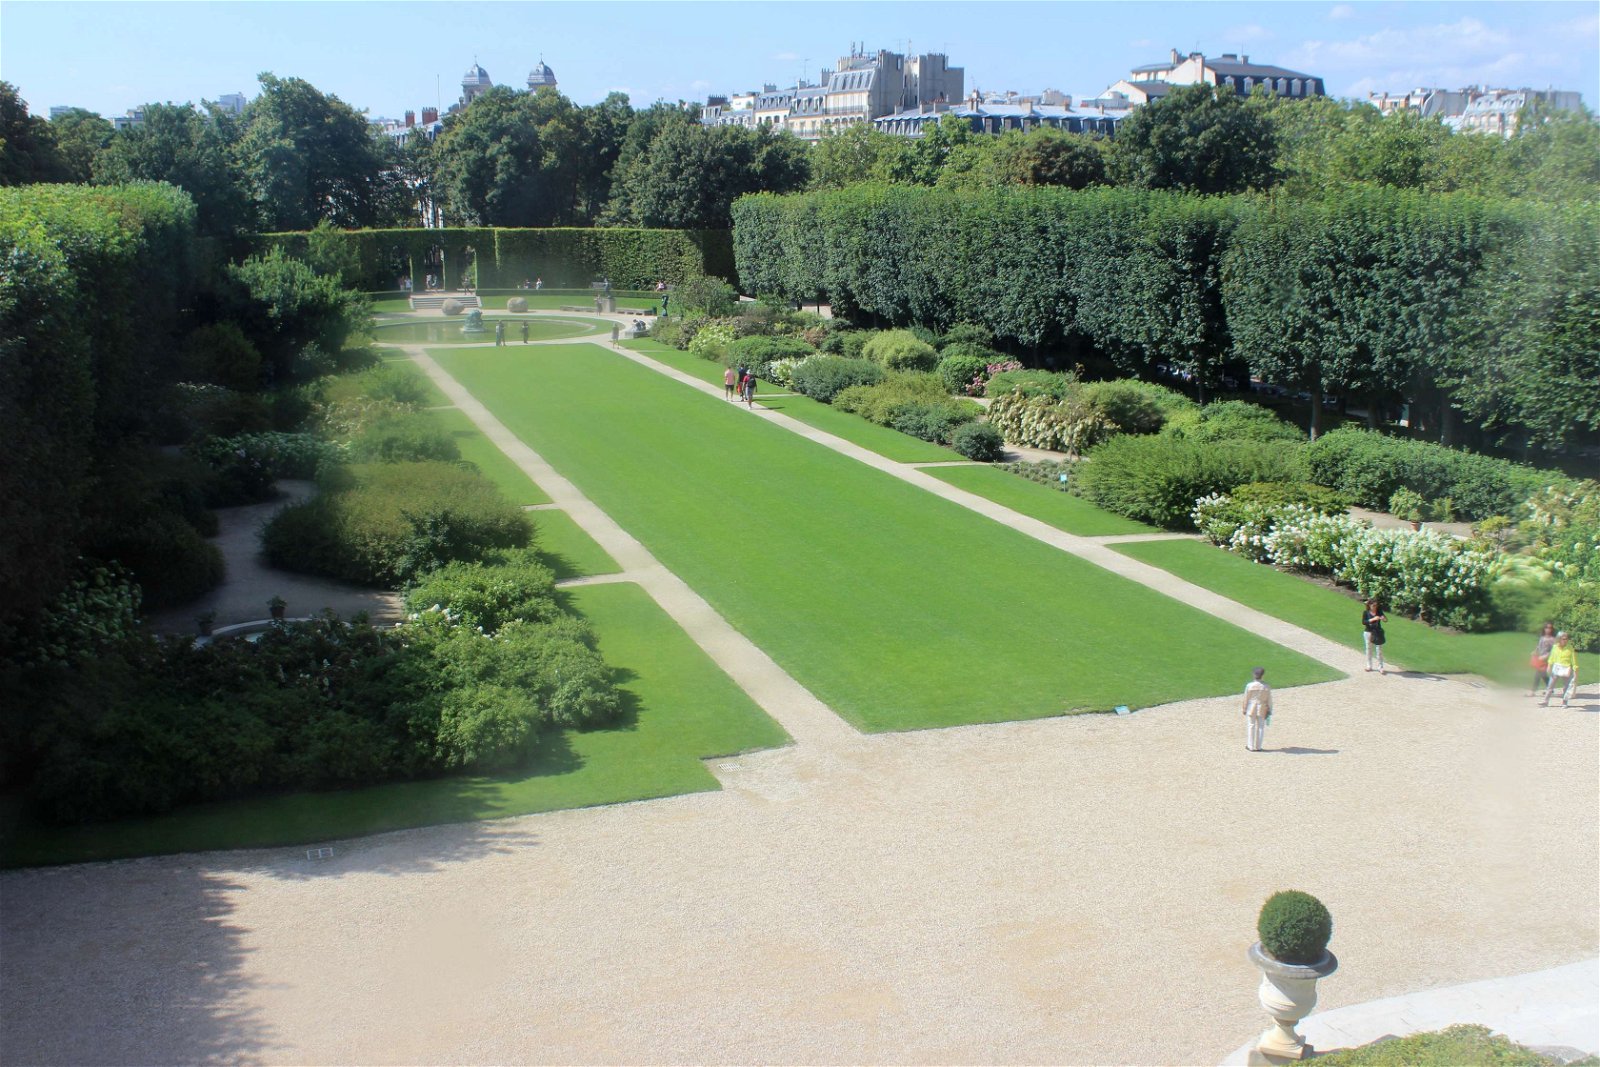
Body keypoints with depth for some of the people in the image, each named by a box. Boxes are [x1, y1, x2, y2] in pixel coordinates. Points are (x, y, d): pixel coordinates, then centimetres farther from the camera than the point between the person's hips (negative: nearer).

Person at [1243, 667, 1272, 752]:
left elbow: (1246, 699, -5)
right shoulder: (1266, 687, -7)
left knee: (1251, 727, 9)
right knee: (1260, 727, 10)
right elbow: (1269, 700, -1)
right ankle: (1257, 747, 13)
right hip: (1262, 709, 1)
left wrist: (1244, 709, 6)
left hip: (1251, 709, -1)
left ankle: (1251, 746, 12)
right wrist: (1269, 711, 9)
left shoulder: (1249, 686, -11)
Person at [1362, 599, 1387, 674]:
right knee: (1369, 649, 11)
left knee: (1379, 650, -1)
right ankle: (1369, 666, 24)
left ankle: (1380, 667, 4)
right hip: (1368, 632, 0)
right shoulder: (1366, 612, -6)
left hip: (1377, 633, 0)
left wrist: (1382, 618, -29)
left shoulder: (1379, 611, -3)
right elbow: (1363, 622, -14)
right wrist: (1372, 619, -26)